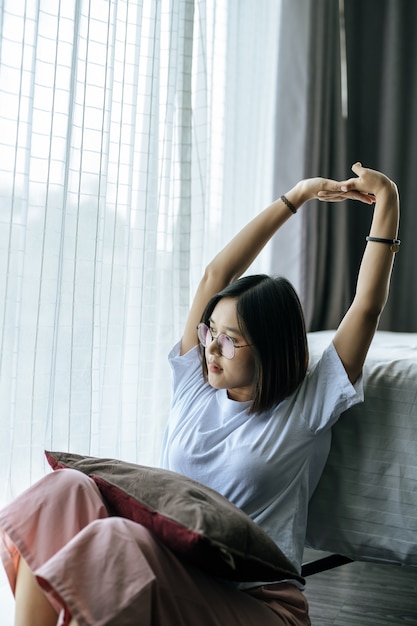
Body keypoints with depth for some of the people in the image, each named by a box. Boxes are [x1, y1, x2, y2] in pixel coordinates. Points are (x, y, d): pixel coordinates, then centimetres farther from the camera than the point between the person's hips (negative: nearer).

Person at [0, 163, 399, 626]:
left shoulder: (305, 409, 2)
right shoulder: (195, 386, 13)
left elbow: (368, 306, -1)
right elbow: (216, 274, 12)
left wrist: (387, 202, 2)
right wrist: (296, 196, 17)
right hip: (164, 570, 5)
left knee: (116, 542, -34)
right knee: (64, 491, -23)